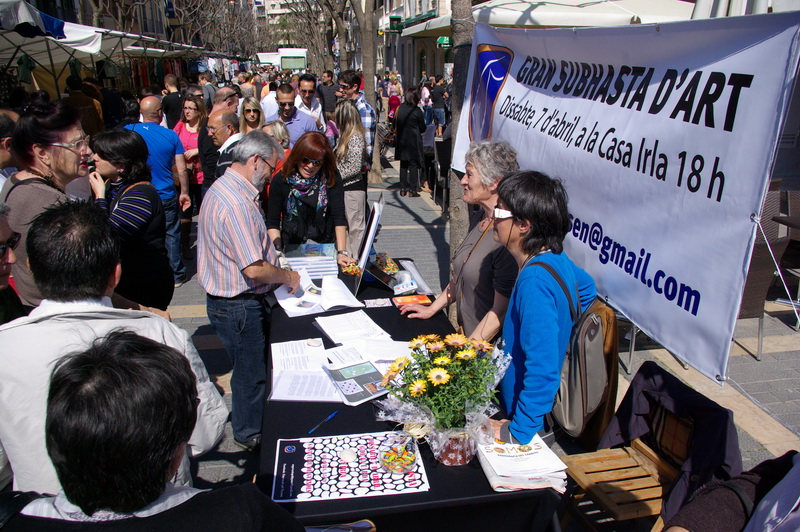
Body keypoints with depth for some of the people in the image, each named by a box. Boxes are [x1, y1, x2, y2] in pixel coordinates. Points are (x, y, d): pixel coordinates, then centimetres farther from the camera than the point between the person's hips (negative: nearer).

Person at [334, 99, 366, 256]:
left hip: (353, 187, -10)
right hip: (345, 187, 10)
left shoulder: (355, 137, -17)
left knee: (355, 226, 0)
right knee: (345, 225, 16)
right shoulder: (346, 135, 11)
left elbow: (355, 167, -22)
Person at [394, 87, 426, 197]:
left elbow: (397, 125, 9)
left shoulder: (400, 108, 1)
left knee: (403, 165, 12)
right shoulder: (417, 111, -12)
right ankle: (412, 190, 0)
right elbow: (422, 128, -3)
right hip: (414, 141, -5)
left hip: (402, 141, 5)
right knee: (414, 165, 1)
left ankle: (403, 188, 15)